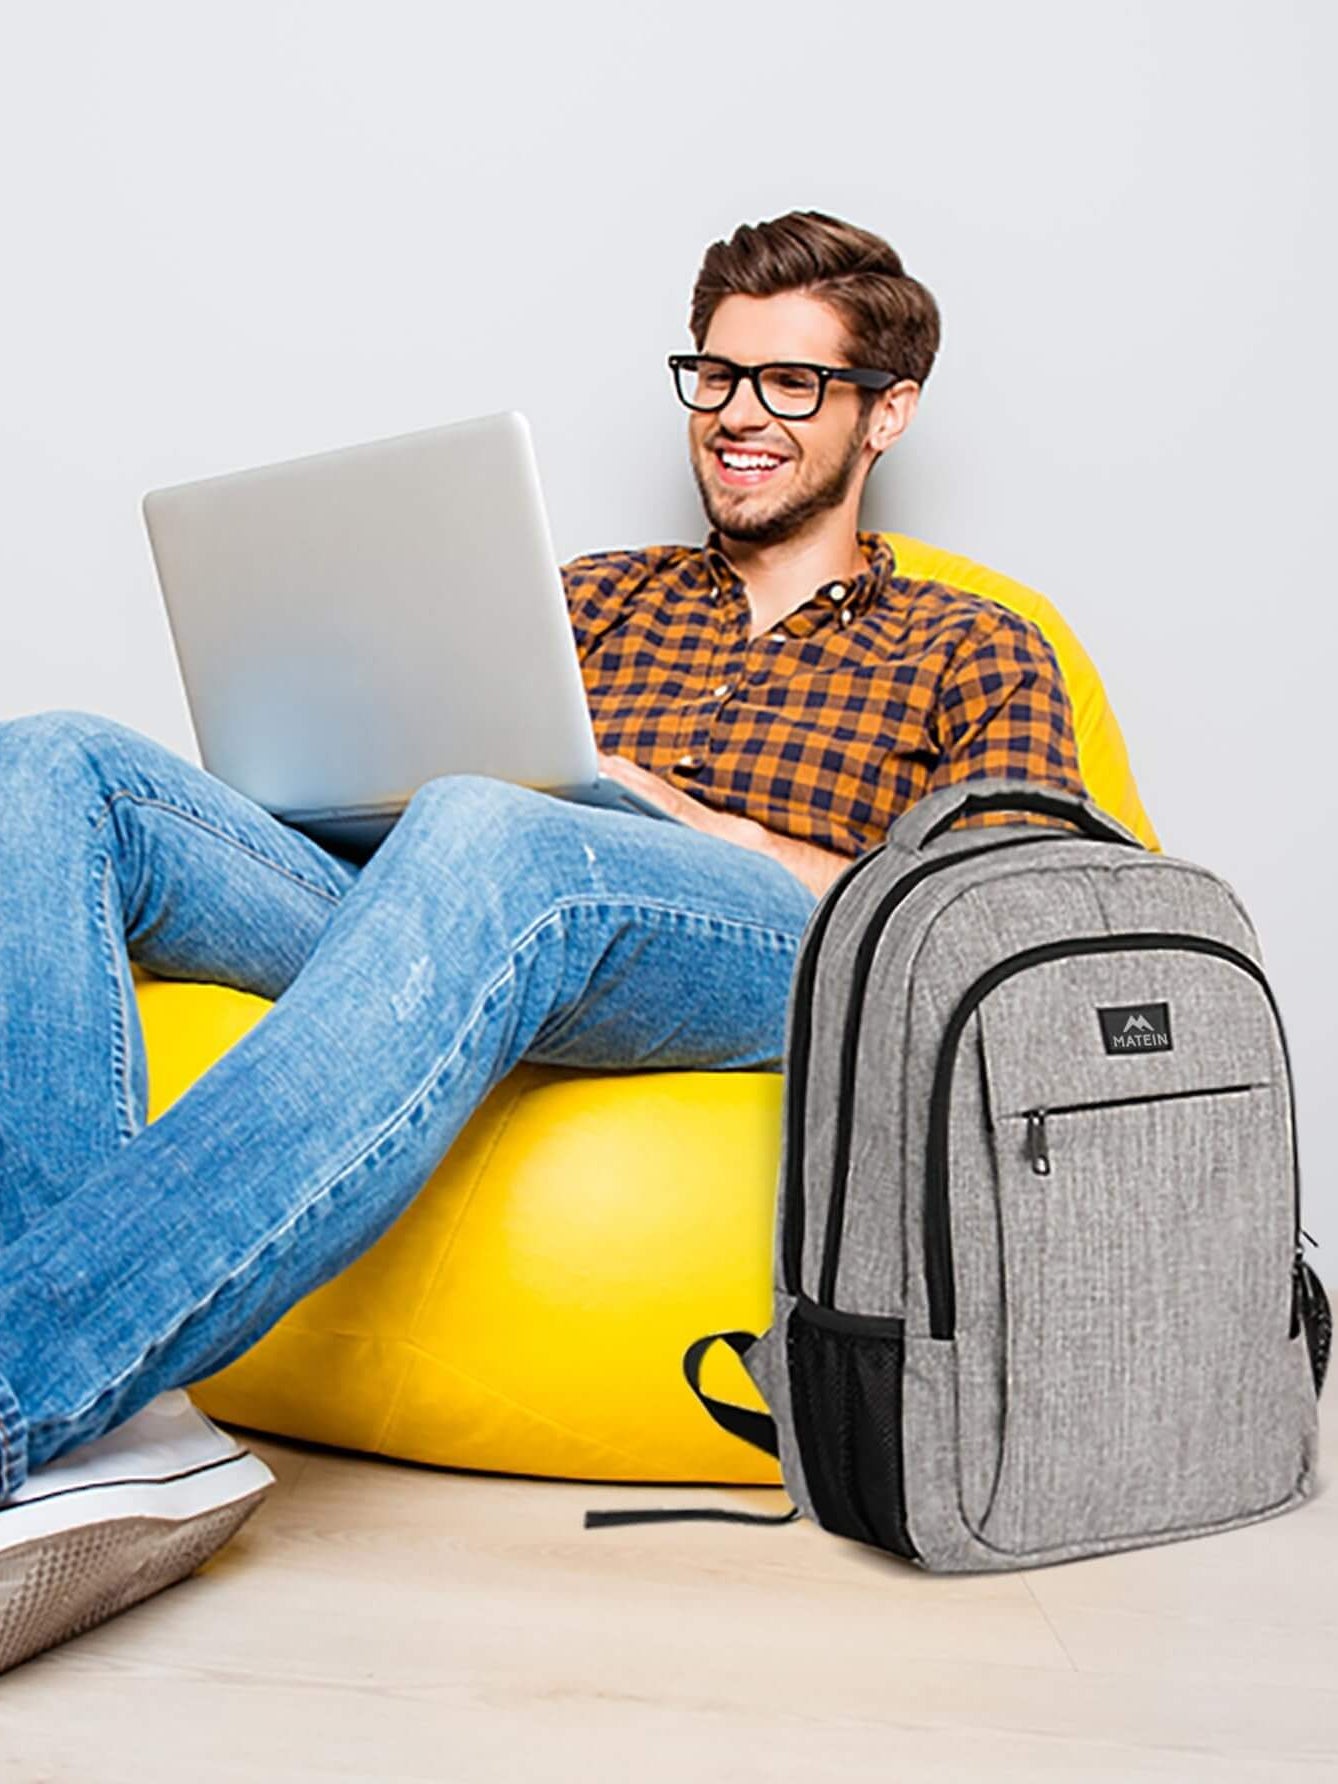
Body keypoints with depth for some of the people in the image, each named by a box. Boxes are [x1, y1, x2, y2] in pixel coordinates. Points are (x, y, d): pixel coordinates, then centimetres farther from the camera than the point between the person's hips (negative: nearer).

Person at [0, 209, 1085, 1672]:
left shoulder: (975, 655, 22)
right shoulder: (594, 597, 33)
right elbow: (405, 778, 24)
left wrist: (677, 814, -3)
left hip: (794, 977, -4)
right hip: (458, 939, 5)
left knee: (487, 846, -39)